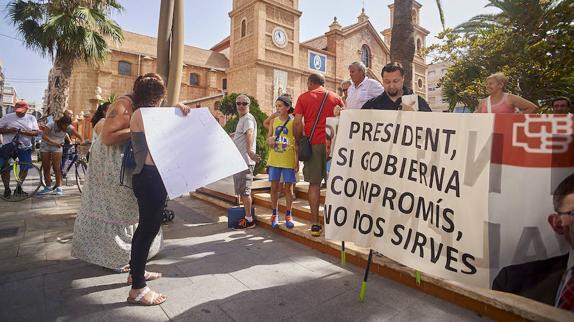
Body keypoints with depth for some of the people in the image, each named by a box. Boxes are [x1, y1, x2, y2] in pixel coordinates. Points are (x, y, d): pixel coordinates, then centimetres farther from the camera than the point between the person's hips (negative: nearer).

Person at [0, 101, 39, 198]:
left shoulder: (31, 118, 3)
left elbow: (36, 132, -2)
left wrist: (25, 132, -19)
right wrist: (9, 130, -20)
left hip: (25, 148, 2)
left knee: (25, 168, 7)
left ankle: (19, 188, 23)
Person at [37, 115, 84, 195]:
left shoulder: (68, 127, -13)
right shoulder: (51, 125, -19)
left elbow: (78, 135, -23)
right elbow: (44, 136, -29)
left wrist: (82, 142, -42)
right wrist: (54, 142, -40)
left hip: (57, 147, 0)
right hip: (45, 146, 0)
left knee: (57, 168, -9)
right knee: (46, 168, 3)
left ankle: (59, 188, -5)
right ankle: (48, 187, 12)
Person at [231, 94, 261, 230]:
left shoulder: (248, 119, -13)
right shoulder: (242, 119, 19)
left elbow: (249, 134, -34)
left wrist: (249, 150, -51)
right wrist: (233, 135, 56)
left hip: (245, 161, -11)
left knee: (244, 190, -6)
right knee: (241, 190, 16)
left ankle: (249, 220, 3)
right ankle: (247, 216, 27)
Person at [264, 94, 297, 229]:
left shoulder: (293, 122, -3)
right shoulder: (273, 120, 7)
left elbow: (297, 143, -3)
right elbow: (268, 137, 14)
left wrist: (297, 161, -6)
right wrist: (269, 140, -11)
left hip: (288, 160, -3)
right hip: (274, 159, 3)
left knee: (288, 187, 6)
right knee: (274, 186, 6)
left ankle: (288, 215, 19)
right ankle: (274, 214, 20)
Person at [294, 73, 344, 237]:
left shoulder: (303, 97, 6)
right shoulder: (335, 97, 11)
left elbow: (297, 122, -3)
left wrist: (298, 142, 6)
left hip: (312, 143, -1)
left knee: (314, 184, 5)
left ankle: (315, 224, 6)